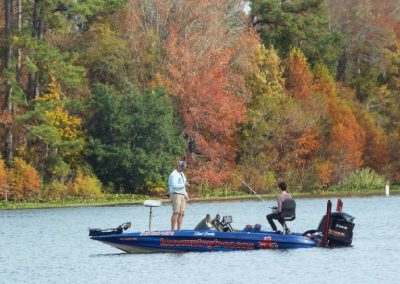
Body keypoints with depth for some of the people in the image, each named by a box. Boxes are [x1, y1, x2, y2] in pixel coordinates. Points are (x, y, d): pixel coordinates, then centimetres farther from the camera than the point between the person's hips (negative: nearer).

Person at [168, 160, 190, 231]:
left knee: (181, 213, 3)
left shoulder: (182, 174, 22)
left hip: (182, 195, 9)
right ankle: (172, 230, -16)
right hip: (176, 195, -9)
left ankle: (179, 229, 4)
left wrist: (186, 194, 16)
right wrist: (184, 184, -16)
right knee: (176, 213, -14)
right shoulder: (174, 175, -8)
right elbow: (174, 185, -19)